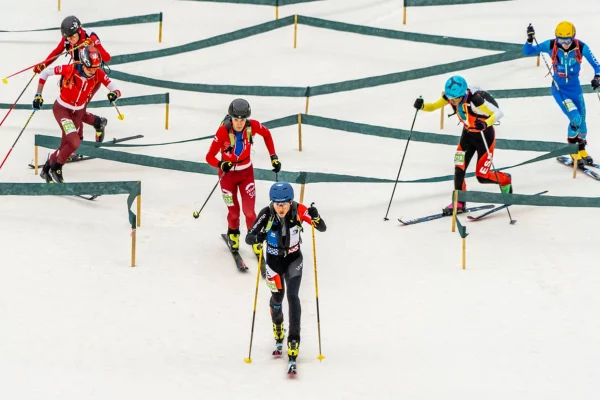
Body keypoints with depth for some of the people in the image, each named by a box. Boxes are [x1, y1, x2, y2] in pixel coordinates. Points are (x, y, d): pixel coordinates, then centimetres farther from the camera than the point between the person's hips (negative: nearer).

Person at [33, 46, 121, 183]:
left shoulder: (98, 74, -17)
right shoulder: (70, 69, -27)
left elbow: (116, 90, -18)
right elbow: (45, 72, -15)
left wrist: (114, 94, -42)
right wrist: (38, 95, -13)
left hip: (78, 112, 5)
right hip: (62, 109, -5)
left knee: (66, 146, 11)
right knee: (74, 143, -19)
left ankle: (47, 169, 37)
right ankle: (56, 169, 6)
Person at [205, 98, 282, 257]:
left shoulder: (252, 126, -20)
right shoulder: (223, 131, -29)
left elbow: (266, 134, 3)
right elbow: (210, 157, -26)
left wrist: (273, 157, 2)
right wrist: (221, 164, -46)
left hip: (246, 172, 2)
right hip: (228, 174, -2)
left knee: (249, 210, -3)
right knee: (234, 211, 7)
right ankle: (233, 234, 39)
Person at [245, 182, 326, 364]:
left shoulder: (298, 211, -24)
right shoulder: (266, 214, -25)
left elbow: (323, 228, -21)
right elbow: (248, 238, -24)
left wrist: (315, 218, -42)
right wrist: (258, 237, -47)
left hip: (294, 259, -1)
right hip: (274, 260, 1)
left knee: (292, 296, -15)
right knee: (277, 297, 14)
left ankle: (293, 341, -14)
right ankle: (278, 333, 43)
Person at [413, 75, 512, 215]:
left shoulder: (475, 99, -35)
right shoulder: (450, 96, -18)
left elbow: (499, 113, -33)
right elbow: (433, 106, -7)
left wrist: (486, 123, -51)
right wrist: (422, 106, -29)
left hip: (484, 135, -6)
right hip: (468, 134, 6)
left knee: (482, 176, -2)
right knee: (459, 169, -6)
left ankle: (505, 180, 28)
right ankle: (459, 203, 10)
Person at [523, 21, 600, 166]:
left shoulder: (581, 47, -17)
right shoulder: (551, 46, -18)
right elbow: (528, 51, -10)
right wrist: (530, 39, -28)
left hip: (575, 87, 2)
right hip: (559, 89, -2)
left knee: (581, 121, 11)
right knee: (575, 119, -16)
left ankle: (582, 150, 37)